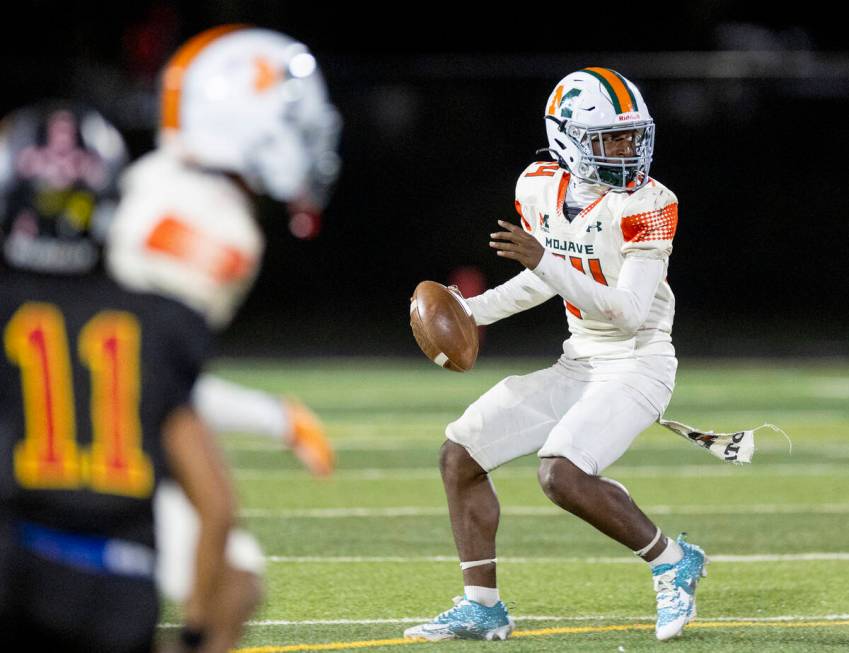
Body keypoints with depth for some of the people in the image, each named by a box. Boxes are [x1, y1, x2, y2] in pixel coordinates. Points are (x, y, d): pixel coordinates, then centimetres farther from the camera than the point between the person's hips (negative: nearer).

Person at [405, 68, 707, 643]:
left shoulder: (646, 205, -19)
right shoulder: (541, 189, 1)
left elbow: (629, 311, -26)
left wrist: (544, 261, -33)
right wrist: (473, 311, 5)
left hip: (638, 364, -7)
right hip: (579, 362, 7)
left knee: (563, 475, -26)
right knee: (461, 457, 4)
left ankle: (673, 562, -6)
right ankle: (482, 607, 11)